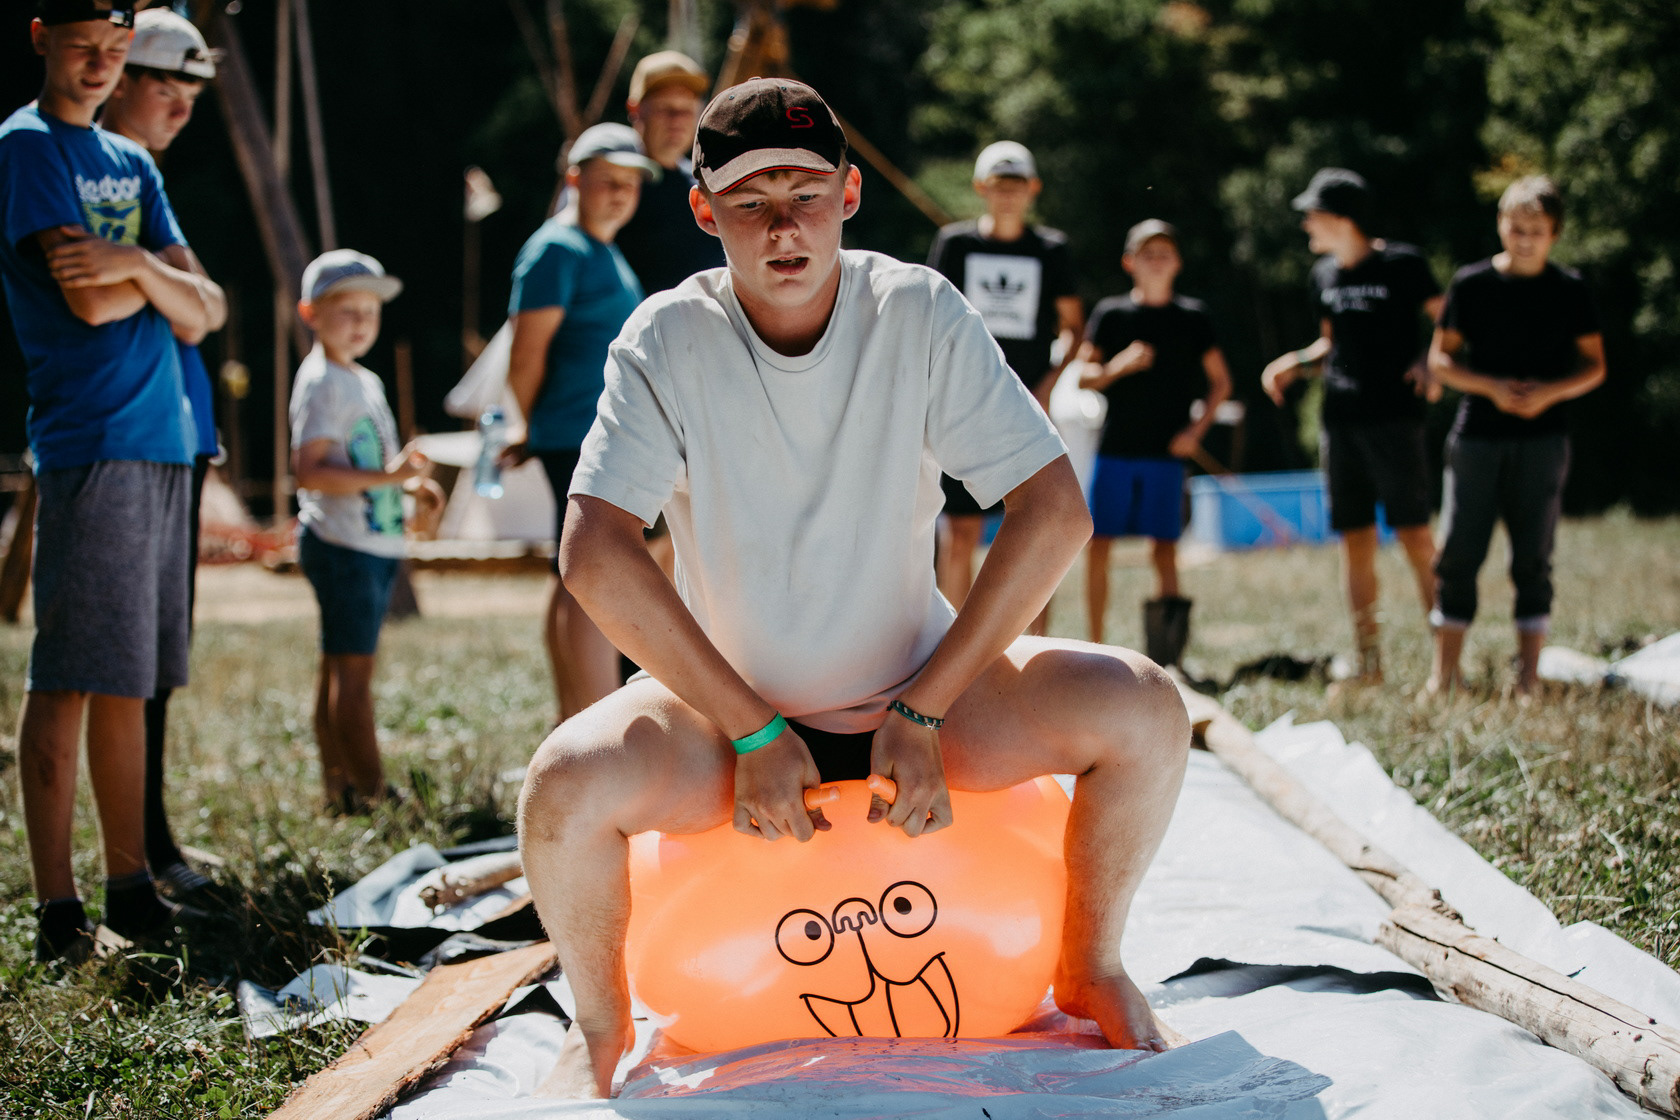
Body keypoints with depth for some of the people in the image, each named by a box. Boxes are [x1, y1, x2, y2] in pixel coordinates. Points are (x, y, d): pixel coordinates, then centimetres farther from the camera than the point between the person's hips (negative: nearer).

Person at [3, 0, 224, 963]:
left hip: (163, 442, 7)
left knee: (130, 681, 11)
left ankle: (132, 887, 16)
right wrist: (159, 274, 5)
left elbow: (198, 315, 10)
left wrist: (137, 265, -9)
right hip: (86, 441, -7)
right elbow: (90, 300, -13)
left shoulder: (134, 165, 20)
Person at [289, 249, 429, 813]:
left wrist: (406, 475, 14)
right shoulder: (323, 382, -13)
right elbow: (308, 470, -23)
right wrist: (385, 477, -28)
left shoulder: (366, 381, 18)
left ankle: (338, 785, 16)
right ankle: (369, 789, -8)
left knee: (340, 668, 12)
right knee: (353, 666, -9)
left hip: (375, 544, 10)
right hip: (341, 544, -10)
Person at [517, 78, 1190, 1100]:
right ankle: (600, 1025, 0)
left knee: (1145, 709, -22)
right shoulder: (669, 341, -13)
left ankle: (1090, 971, 6)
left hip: (917, 686, 1)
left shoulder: (921, 315, -11)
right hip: (726, 705, -1)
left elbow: (1055, 514, -14)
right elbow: (596, 554, -21)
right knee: (566, 785, -31)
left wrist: (922, 713, -18)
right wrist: (754, 732, -22)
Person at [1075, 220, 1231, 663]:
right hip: (1115, 448, 1)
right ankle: (1095, 646, 7)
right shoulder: (1110, 314, 7)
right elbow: (1084, 375, 3)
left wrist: (1196, 430, 0)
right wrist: (1119, 366, -16)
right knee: (1097, 544, -1)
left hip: (1166, 451, 0)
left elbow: (1220, 382, 12)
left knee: (1163, 546, -9)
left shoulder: (1193, 317, 8)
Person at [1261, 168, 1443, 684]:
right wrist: (1295, 365, 8)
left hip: (1394, 415, -6)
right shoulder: (1324, 274, 14)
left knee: (1414, 534, -8)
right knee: (1355, 539, 6)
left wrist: (1431, 363, -19)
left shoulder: (1402, 264, -5)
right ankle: (1368, 660, 12)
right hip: (1340, 419, 6)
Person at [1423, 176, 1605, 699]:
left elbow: (1594, 365, 7)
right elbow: (1440, 359, 4)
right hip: (1476, 435, 0)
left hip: (1542, 439, 0)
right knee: (1459, 552, -2)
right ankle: (1443, 671, 4)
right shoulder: (1471, 284, 2)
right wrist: (1492, 387, -11)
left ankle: (1529, 675, 8)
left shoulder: (1569, 291, 3)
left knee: (1533, 557, 2)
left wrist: (1550, 392, -12)